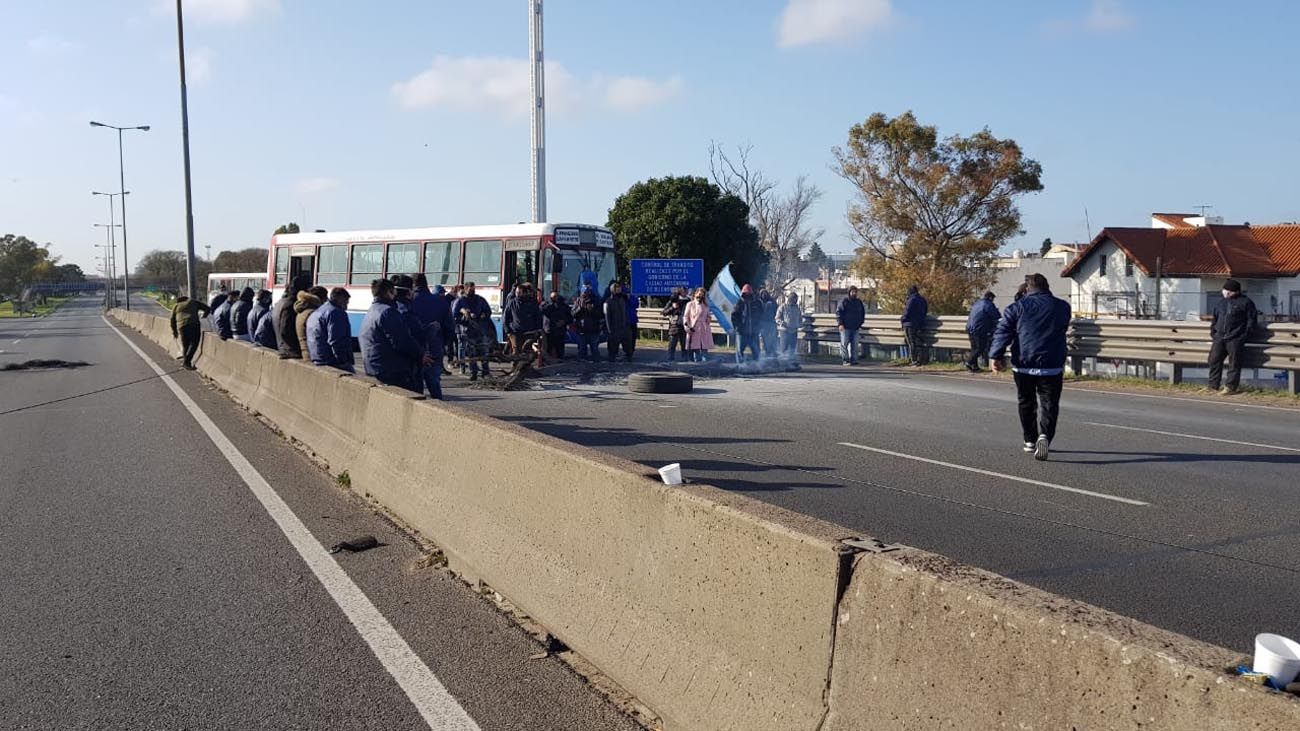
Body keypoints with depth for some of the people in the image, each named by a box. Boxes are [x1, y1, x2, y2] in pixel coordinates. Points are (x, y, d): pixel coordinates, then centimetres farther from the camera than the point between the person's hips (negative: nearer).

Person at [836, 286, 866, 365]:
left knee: (854, 344, 2)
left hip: (855, 328, 5)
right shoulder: (844, 301, -2)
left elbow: (863, 313, 24)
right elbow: (838, 312, -6)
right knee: (844, 344, -6)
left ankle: (853, 360, 5)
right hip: (845, 327, -5)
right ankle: (845, 360, -2)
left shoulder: (859, 302, 14)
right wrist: (840, 324, -14)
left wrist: (860, 323, 14)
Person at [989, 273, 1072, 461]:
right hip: (1051, 366, 0)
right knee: (1048, 404, 1)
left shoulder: (1017, 307, 1)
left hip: (1023, 364, 0)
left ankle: (1030, 440, 22)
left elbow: (1003, 332, -7)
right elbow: (1064, 330, 20)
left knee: (1026, 403, 16)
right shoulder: (1062, 307, 8)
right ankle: (1044, 435, -22)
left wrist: (995, 355, -9)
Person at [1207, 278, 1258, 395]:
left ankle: (1230, 387, -4)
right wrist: (1212, 333, 15)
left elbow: (1251, 320, 2)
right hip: (1219, 337, 5)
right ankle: (1213, 386, 3)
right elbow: (1214, 319, 28)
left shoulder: (1245, 302, 5)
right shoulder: (1220, 303, 21)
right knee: (1214, 359, -2)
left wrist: (1244, 335, -6)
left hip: (1235, 338, -5)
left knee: (1234, 363, -6)